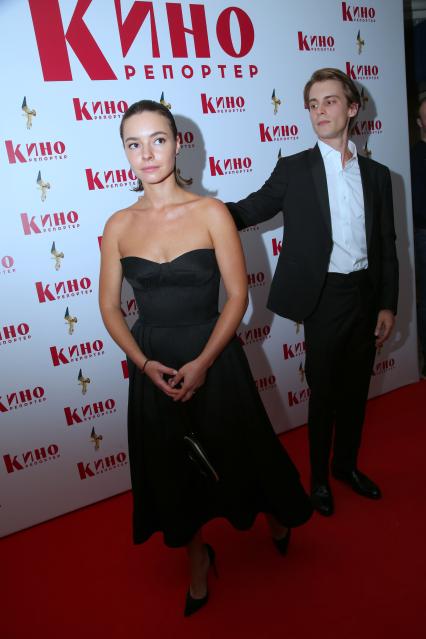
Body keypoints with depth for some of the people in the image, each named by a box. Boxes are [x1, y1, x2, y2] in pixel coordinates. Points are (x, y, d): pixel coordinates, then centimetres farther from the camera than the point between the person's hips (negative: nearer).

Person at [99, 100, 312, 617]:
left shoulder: (211, 213, -9)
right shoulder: (119, 225, -2)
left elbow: (237, 295, -9)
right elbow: (110, 307, 1)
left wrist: (202, 363, -17)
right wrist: (144, 363, -12)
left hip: (214, 356, -2)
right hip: (152, 366, 3)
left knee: (235, 451, 15)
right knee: (171, 467, 16)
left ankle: (271, 514, 51)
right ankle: (197, 555, 44)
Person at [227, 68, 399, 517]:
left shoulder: (376, 174, 8)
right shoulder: (294, 169, -1)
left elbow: (387, 246, 8)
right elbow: (248, 211, -5)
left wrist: (388, 305, 4)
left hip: (366, 294, 4)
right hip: (325, 297, -3)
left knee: (356, 387, 15)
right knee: (324, 390, 7)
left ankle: (346, 463, 38)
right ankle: (319, 476, 29)